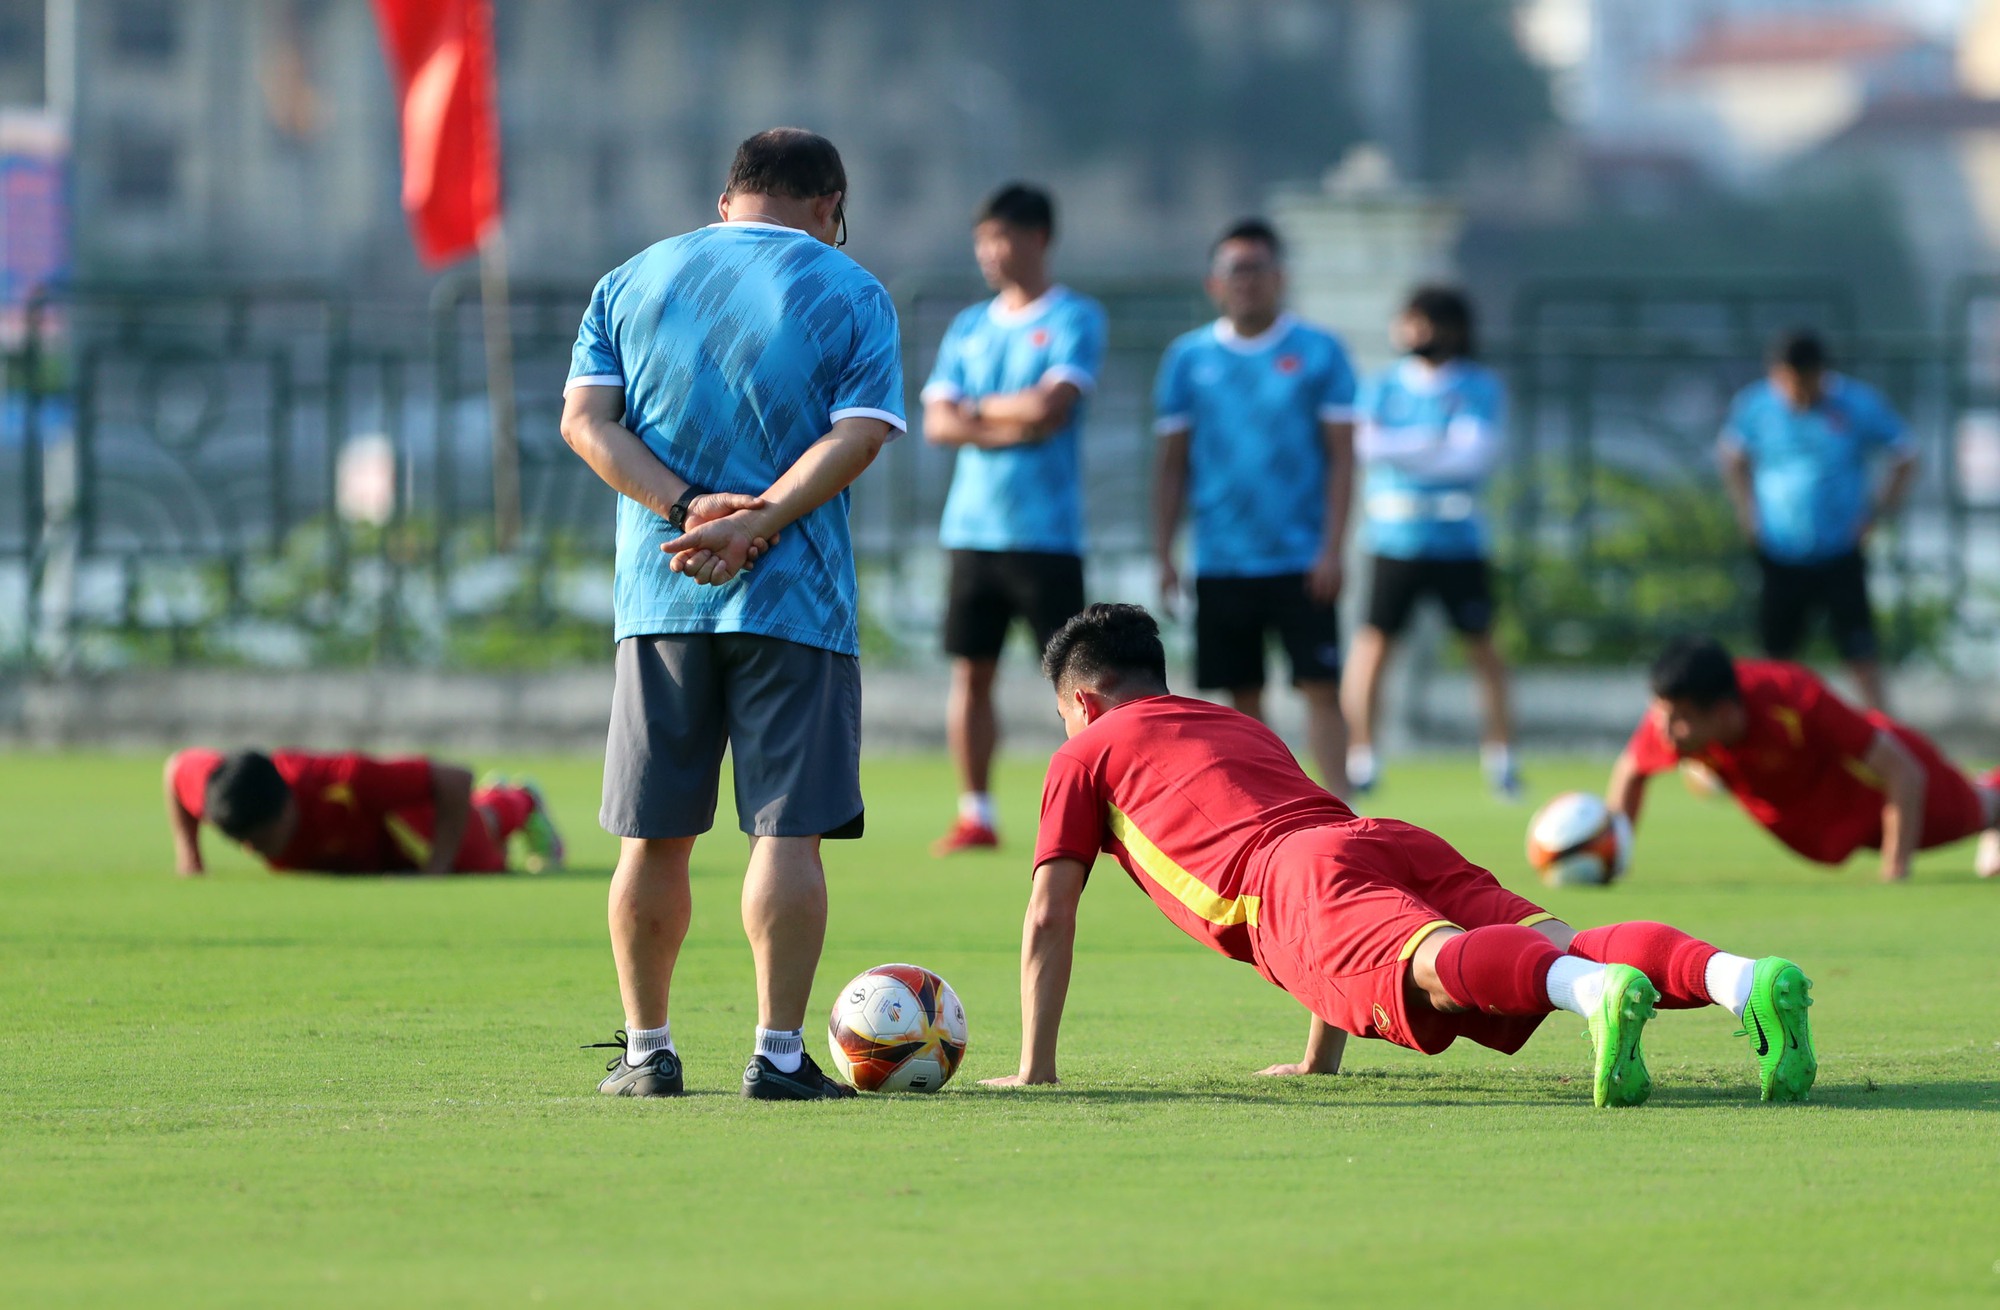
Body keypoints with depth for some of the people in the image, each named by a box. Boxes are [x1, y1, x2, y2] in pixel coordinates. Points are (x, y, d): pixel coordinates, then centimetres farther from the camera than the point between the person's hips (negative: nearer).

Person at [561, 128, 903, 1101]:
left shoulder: (629, 283, 13)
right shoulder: (852, 294, 4)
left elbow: (584, 418, 1)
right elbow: (857, 435, -9)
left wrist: (689, 508, -8)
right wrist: (756, 523, -16)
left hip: (659, 592, 3)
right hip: (793, 601, -3)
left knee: (654, 836, 9)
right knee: (786, 830, -3)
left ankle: (646, 1049, 13)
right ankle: (779, 1052, -8)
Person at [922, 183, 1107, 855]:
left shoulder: (1073, 319, -2)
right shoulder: (968, 328, 15)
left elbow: (1051, 406, -15)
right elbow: (938, 422, 5)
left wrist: (977, 408, -2)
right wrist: (1014, 423, -9)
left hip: (1044, 532, -5)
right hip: (972, 525, 5)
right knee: (970, 672, 5)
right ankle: (975, 815, 10)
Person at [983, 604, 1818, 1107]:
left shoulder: (1087, 755, 28)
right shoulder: (1243, 729, 46)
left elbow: (1048, 917, 24)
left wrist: (1035, 1069, 32)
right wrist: (1322, 1058, 54)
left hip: (1290, 881, -6)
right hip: (1391, 841, 6)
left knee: (1435, 967, -35)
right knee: (1560, 956, -17)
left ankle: (1599, 991, -67)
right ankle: (1741, 979, -46)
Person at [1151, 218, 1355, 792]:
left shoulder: (1318, 352, 1)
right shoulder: (1188, 357, 7)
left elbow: (1342, 457, -1)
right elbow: (1172, 465, 9)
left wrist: (1331, 548, -10)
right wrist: (1164, 555, 2)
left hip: (1301, 564, -2)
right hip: (1220, 565, 2)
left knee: (1321, 689, -8)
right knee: (1243, 699, 5)